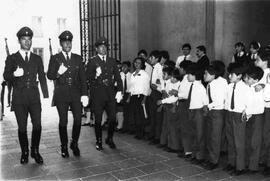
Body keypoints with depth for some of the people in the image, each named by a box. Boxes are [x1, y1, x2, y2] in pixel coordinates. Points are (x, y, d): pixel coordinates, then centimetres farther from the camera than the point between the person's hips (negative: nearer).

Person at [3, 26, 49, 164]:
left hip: (34, 97, 1)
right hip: (19, 98, -1)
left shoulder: (37, 59, 13)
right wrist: (14, 74, -23)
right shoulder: (12, 58, 8)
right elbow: (6, 76, 0)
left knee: (37, 125, -5)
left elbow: (42, 78, 12)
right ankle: (24, 153, 20)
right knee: (22, 127, 3)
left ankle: (35, 151, 14)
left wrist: (46, 96, 5)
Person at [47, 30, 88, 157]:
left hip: (76, 93, 2)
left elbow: (83, 78, 9)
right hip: (61, 94, -2)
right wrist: (58, 73, -20)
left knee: (78, 119, -4)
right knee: (63, 121, 2)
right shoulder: (55, 58, 5)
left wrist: (84, 94, 2)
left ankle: (74, 144, 17)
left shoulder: (78, 58, 11)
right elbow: (49, 76, 2)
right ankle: (64, 147, 18)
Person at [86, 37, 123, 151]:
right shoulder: (92, 61, 3)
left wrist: (119, 91, 5)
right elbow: (88, 77, -4)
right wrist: (95, 75, -24)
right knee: (98, 119, 3)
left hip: (110, 93, 3)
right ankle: (99, 141, 20)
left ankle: (110, 139, 24)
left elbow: (118, 77, 13)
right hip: (97, 94, -3)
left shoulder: (112, 61, 14)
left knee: (112, 118, 1)